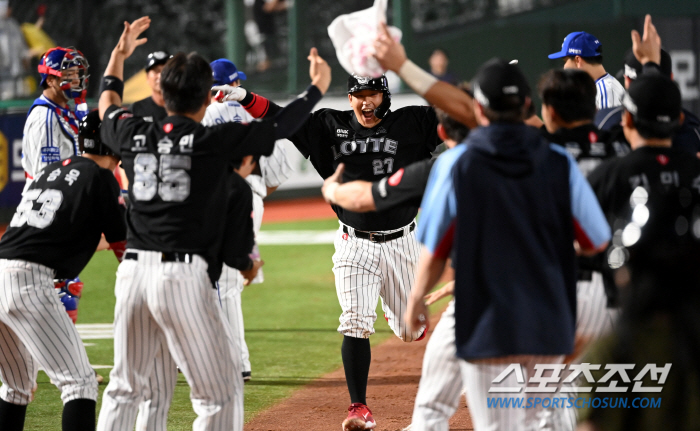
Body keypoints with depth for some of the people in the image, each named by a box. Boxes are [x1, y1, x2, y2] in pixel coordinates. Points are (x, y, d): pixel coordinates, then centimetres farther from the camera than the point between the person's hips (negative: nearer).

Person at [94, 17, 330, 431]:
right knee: (221, 392, 1)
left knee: (125, 388, 16)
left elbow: (109, 105, 31)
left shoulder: (136, 135, 8)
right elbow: (280, 127, 5)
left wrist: (119, 55, 47)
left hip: (133, 270, 6)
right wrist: (317, 88, 22)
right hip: (183, 277, -5)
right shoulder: (215, 140, -5)